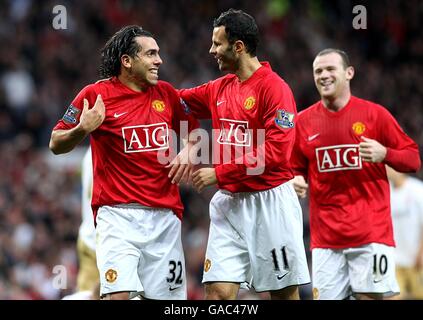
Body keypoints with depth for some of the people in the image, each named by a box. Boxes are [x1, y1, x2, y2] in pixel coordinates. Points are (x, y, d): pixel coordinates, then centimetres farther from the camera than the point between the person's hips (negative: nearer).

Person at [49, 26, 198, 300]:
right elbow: (56, 145, 1)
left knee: (168, 295, 3)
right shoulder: (96, 94, -3)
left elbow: (194, 131, 24)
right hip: (118, 213, -5)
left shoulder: (166, 93, 9)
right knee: (119, 294, -20)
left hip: (165, 214, 5)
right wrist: (82, 129, -19)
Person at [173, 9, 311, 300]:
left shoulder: (274, 88, -11)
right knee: (218, 292, -3)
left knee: (285, 293, 2)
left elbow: (275, 153, -19)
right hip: (229, 202, 6)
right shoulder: (220, 88, 11)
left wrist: (220, 173, -16)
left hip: (270, 202, -6)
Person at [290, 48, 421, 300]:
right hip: (325, 237, 3)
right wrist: (295, 181, -2)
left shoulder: (374, 114, 1)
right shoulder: (304, 121, 9)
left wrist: (384, 154, -15)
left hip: (371, 232, -3)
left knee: (371, 296, -7)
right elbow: (296, 169, 20)